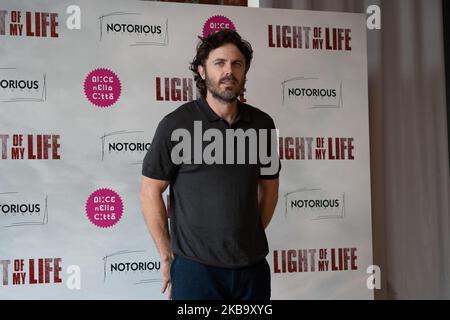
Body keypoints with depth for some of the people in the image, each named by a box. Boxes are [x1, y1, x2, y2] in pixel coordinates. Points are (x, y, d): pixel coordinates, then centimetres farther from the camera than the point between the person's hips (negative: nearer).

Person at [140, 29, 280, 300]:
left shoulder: (262, 123, 2)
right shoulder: (177, 124, -8)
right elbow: (150, 192, -4)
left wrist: (254, 239, 7)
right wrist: (167, 256, -3)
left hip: (253, 266, 4)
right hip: (195, 267, -3)